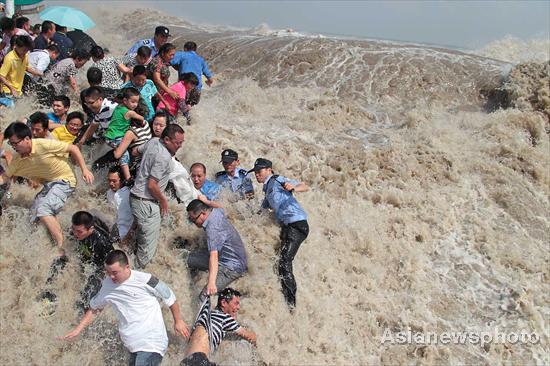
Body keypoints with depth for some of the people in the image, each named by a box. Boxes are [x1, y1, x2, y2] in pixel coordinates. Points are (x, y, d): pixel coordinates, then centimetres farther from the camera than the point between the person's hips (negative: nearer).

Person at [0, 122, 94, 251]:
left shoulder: (44, 145, -23)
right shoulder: (18, 160, -2)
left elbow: (73, 148, -16)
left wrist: (84, 170, -19)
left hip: (64, 180, -8)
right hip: (48, 184, 8)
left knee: (43, 210, -25)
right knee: (34, 216, 7)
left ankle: (62, 248, -21)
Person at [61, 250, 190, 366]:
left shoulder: (145, 280, -12)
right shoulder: (107, 285, 3)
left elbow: (169, 297, 1)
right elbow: (94, 308, 21)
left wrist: (178, 321, 10)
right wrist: (78, 329, 14)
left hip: (151, 341, -5)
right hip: (132, 345, 5)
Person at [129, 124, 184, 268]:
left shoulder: (153, 141, 3)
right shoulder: (164, 157, -25)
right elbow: (152, 185, -24)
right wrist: (163, 200, -6)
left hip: (136, 196, 10)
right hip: (146, 204, -10)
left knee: (141, 235, 25)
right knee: (149, 246, -2)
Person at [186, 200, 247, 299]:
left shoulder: (212, 228, -31)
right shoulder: (216, 211, -3)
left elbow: (214, 256, -44)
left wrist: (211, 283, -53)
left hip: (232, 266, -11)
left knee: (206, 295, -27)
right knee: (189, 258, 4)